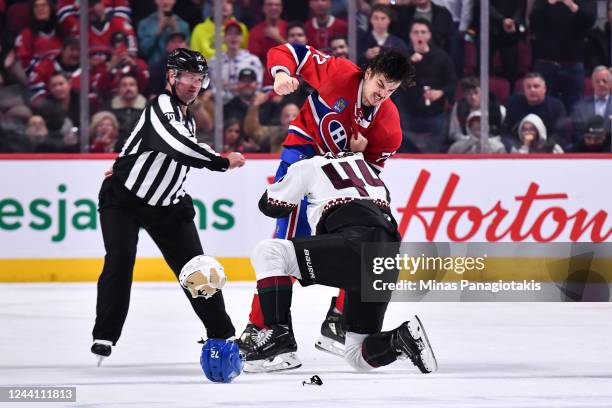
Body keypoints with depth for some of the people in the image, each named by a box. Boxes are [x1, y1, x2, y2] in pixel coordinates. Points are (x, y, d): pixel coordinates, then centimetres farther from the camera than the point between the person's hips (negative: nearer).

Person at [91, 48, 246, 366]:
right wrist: (223, 161, -34)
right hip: (123, 198, -7)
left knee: (194, 265, 3)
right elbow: (180, 147, -36)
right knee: (120, 259, -23)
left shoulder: (187, 118, 8)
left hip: (165, 205, 7)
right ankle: (105, 336, -17)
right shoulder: (161, 107, -20)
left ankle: (222, 334, 13)